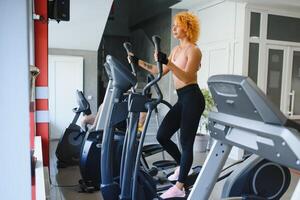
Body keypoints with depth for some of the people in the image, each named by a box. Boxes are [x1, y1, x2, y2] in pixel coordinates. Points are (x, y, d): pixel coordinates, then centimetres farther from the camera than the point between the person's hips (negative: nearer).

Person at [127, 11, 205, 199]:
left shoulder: (194, 50, -8)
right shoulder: (176, 49, 17)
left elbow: (187, 78, -21)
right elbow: (161, 71, 15)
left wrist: (168, 62, -33)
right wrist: (139, 62, 9)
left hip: (192, 98, -8)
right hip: (182, 99, 9)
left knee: (186, 141, -4)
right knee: (162, 136, 7)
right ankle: (183, 166, 29)